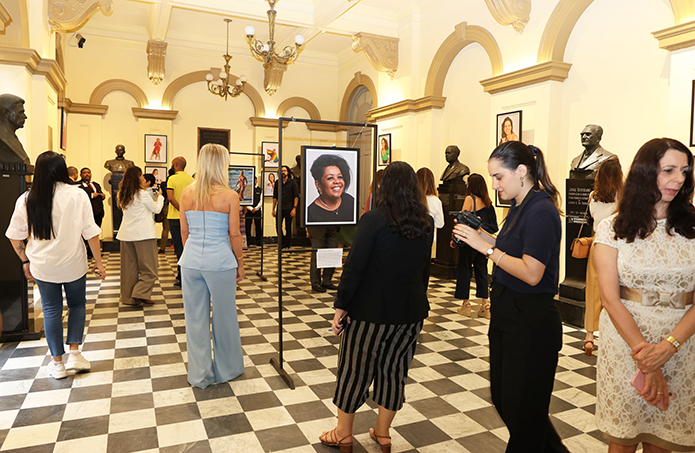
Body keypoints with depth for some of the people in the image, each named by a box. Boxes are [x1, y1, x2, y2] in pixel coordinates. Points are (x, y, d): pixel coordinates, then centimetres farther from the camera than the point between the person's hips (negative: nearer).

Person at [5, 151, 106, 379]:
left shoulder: (26, 200, -4)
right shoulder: (77, 195, -11)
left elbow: (15, 236, 1)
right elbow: (90, 232, -11)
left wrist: (26, 261, 15)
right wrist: (98, 262, -4)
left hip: (43, 266, 2)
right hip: (73, 264, -1)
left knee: (51, 311, 12)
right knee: (77, 305, 18)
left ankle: (58, 363, 20)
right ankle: (74, 354, 12)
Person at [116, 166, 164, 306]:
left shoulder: (123, 195, 9)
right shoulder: (142, 194, -9)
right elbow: (156, 209, 2)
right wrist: (159, 196, 18)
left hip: (126, 235, 7)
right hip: (143, 234, -7)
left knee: (129, 267, 11)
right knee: (149, 267, 1)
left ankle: (128, 297, 16)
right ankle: (141, 293, -9)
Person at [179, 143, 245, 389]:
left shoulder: (187, 193, 2)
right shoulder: (229, 196, -9)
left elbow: (184, 232, 7)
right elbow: (234, 234, -8)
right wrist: (240, 263, 3)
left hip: (191, 260, 4)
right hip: (220, 260, -3)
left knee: (195, 318, 12)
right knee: (223, 317, 12)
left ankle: (199, 374, 25)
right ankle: (226, 370, 28)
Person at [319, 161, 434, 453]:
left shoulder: (374, 219, -15)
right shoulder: (426, 224, 2)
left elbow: (354, 267, -17)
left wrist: (341, 306, -11)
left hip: (372, 311, -5)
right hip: (412, 310, 5)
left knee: (355, 369, 11)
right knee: (394, 370, 17)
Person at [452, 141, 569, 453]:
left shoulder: (541, 211, -19)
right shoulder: (519, 207, 10)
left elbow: (531, 273, -24)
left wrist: (486, 247, -21)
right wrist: (478, 238, 0)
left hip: (530, 324, -10)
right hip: (507, 318, 10)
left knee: (522, 409, 7)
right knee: (502, 398, 21)